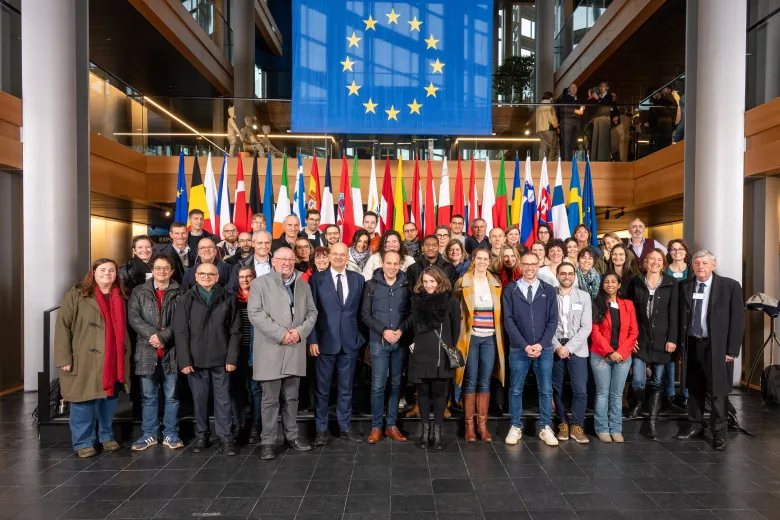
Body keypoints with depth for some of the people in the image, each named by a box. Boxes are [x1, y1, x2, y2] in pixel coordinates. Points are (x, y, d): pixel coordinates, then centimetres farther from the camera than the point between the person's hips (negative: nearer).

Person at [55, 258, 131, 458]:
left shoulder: (119, 298, 12)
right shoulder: (76, 295, -5)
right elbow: (62, 327, -9)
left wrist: (126, 356, 12)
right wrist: (64, 358, -13)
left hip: (114, 361, 5)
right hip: (85, 360, -5)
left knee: (110, 399, 12)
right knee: (84, 401, 0)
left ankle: (106, 436, 28)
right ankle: (83, 442, 16)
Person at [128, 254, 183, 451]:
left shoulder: (179, 293, 4)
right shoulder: (139, 292, 9)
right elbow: (133, 317, -2)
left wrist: (163, 336, -15)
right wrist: (152, 334, -13)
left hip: (171, 351, -1)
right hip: (147, 351, 1)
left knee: (172, 396, 6)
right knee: (148, 396, 10)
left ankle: (171, 434, 16)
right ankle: (149, 434, 21)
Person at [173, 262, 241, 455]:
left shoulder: (227, 299, 3)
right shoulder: (186, 300, 3)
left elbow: (235, 331, 1)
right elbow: (180, 332, -1)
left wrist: (232, 358, -6)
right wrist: (184, 361, -8)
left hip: (220, 360, 0)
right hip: (196, 360, 1)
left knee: (223, 400, 3)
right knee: (199, 399, 9)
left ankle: (225, 438, 11)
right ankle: (201, 435, 24)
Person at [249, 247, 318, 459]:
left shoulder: (303, 285, 14)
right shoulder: (260, 283, -1)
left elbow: (312, 312, 10)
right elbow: (255, 313, -11)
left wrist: (300, 331, -9)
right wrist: (281, 334, -17)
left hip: (295, 350, 4)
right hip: (270, 350, -4)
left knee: (292, 397, 14)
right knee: (270, 399, 1)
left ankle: (292, 435, 26)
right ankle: (267, 441, 12)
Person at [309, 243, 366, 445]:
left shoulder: (358, 279, 7)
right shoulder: (317, 279, 0)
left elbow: (361, 311, 9)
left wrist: (362, 337, 5)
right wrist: (312, 340, -8)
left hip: (350, 342, 2)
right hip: (325, 341, -2)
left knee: (346, 388, 11)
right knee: (322, 388, 7)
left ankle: (345, 427, 24)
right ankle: (321, 429, 20)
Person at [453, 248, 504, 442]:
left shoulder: (496, 284, 9)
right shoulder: (462, 283, 0)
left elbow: (500, 313, 14)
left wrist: (500, 337, 7)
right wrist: (460, 334, -3)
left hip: (490, 339, 3)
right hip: (471, 337, -2)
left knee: (485, 382, 7)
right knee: (470, 381, 1)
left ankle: (482, 424, 14)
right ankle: (469, 424, 9)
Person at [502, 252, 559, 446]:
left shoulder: (548, 290, 6)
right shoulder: (510, 290, 1)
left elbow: (553, 320, 2)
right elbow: (508, 321, -5)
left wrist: (541, 344, -10)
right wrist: (525, 345, -13)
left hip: (544, 349, 1)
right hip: (518, 350, -1)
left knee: (546, 391, 7)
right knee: (515, 390, 7)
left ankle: (545, 428, 21)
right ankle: (516, 427, 19)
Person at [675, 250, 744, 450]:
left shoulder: (730, 286, -5)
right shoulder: (684, 286, 4)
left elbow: (737, 320, -6)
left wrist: (732, 350, -9)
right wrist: (680, 343, 3)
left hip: (717, 346, -3)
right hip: (691, 344, 4)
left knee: (718, 391, 3)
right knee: (694, 389, 14)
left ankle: (719, 432, 16)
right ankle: (696, 426, 28)